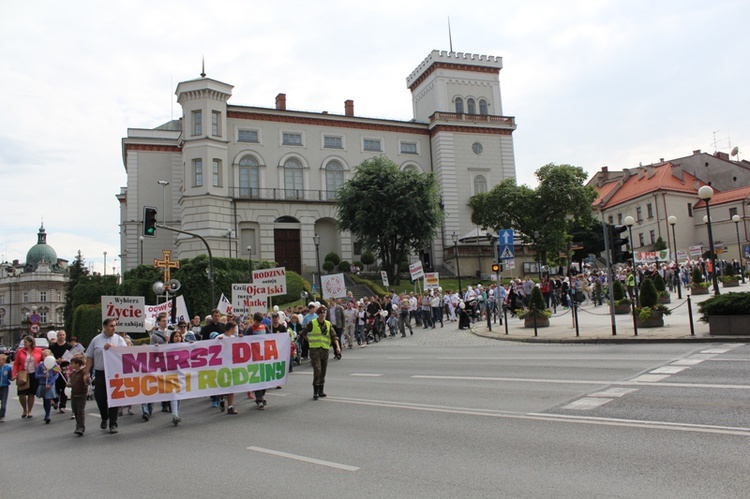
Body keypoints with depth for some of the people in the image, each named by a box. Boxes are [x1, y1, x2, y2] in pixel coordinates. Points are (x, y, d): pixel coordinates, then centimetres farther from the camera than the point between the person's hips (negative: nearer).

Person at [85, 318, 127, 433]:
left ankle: (113, 424, 6)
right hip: (100, 373, 2)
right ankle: (104, 418, 36)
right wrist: (86, 373, 5)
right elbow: (89, 358, 9)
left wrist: (112, 346, -19)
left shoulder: (119, 339, 5)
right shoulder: (96, 340, 7)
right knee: (99, 397, 9)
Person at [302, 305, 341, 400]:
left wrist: (337, 347, -9)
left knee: (323, 371, 10)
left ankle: (321, 389, 22)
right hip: (315, 349, -4)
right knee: (317, 370, -12)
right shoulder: (312, 323, -2)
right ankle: (315, 391, -6)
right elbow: (304, 333, 7)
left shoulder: (328, 324, 7)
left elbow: (334, 336, 3)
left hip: (325, 349, 4)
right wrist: (310, 341, 4)